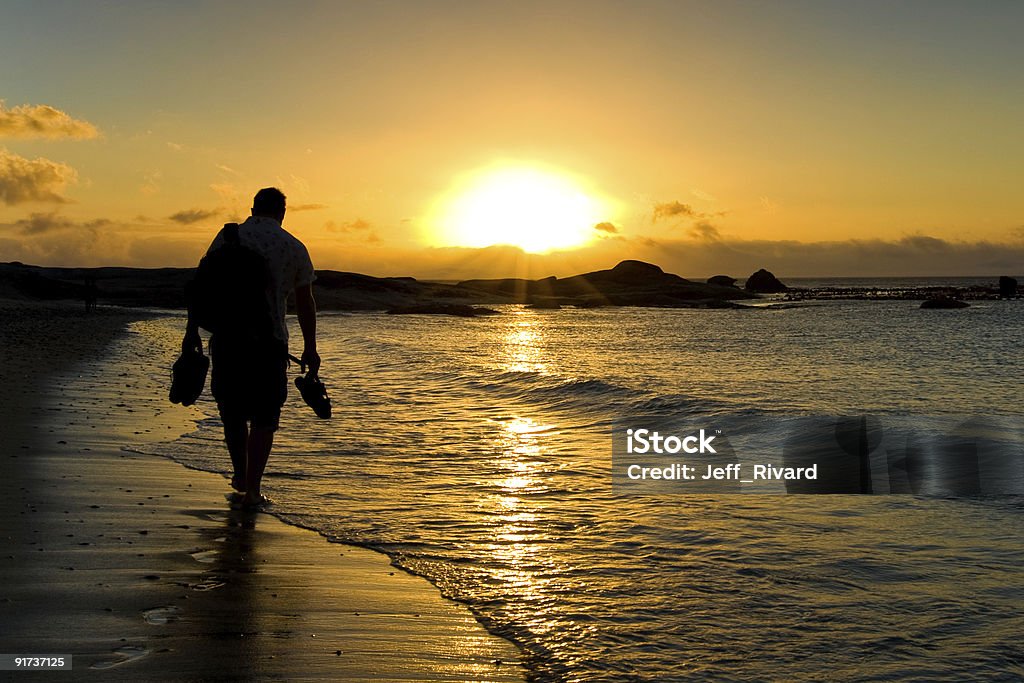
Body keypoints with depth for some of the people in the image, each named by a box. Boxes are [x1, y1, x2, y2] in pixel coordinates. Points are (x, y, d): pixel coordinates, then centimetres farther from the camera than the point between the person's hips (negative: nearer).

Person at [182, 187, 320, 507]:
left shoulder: (227, 237, 6)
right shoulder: (295, 247, 5)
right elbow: (305, 303, 7)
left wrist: (192, 331, 5)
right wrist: (310, 348, 13)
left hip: (226, 337, 2)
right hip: (270, 341, -1)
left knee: (232, 411, 18)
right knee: (264, 418, 6)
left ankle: (240, 476, 31)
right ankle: (251, 490, 1)